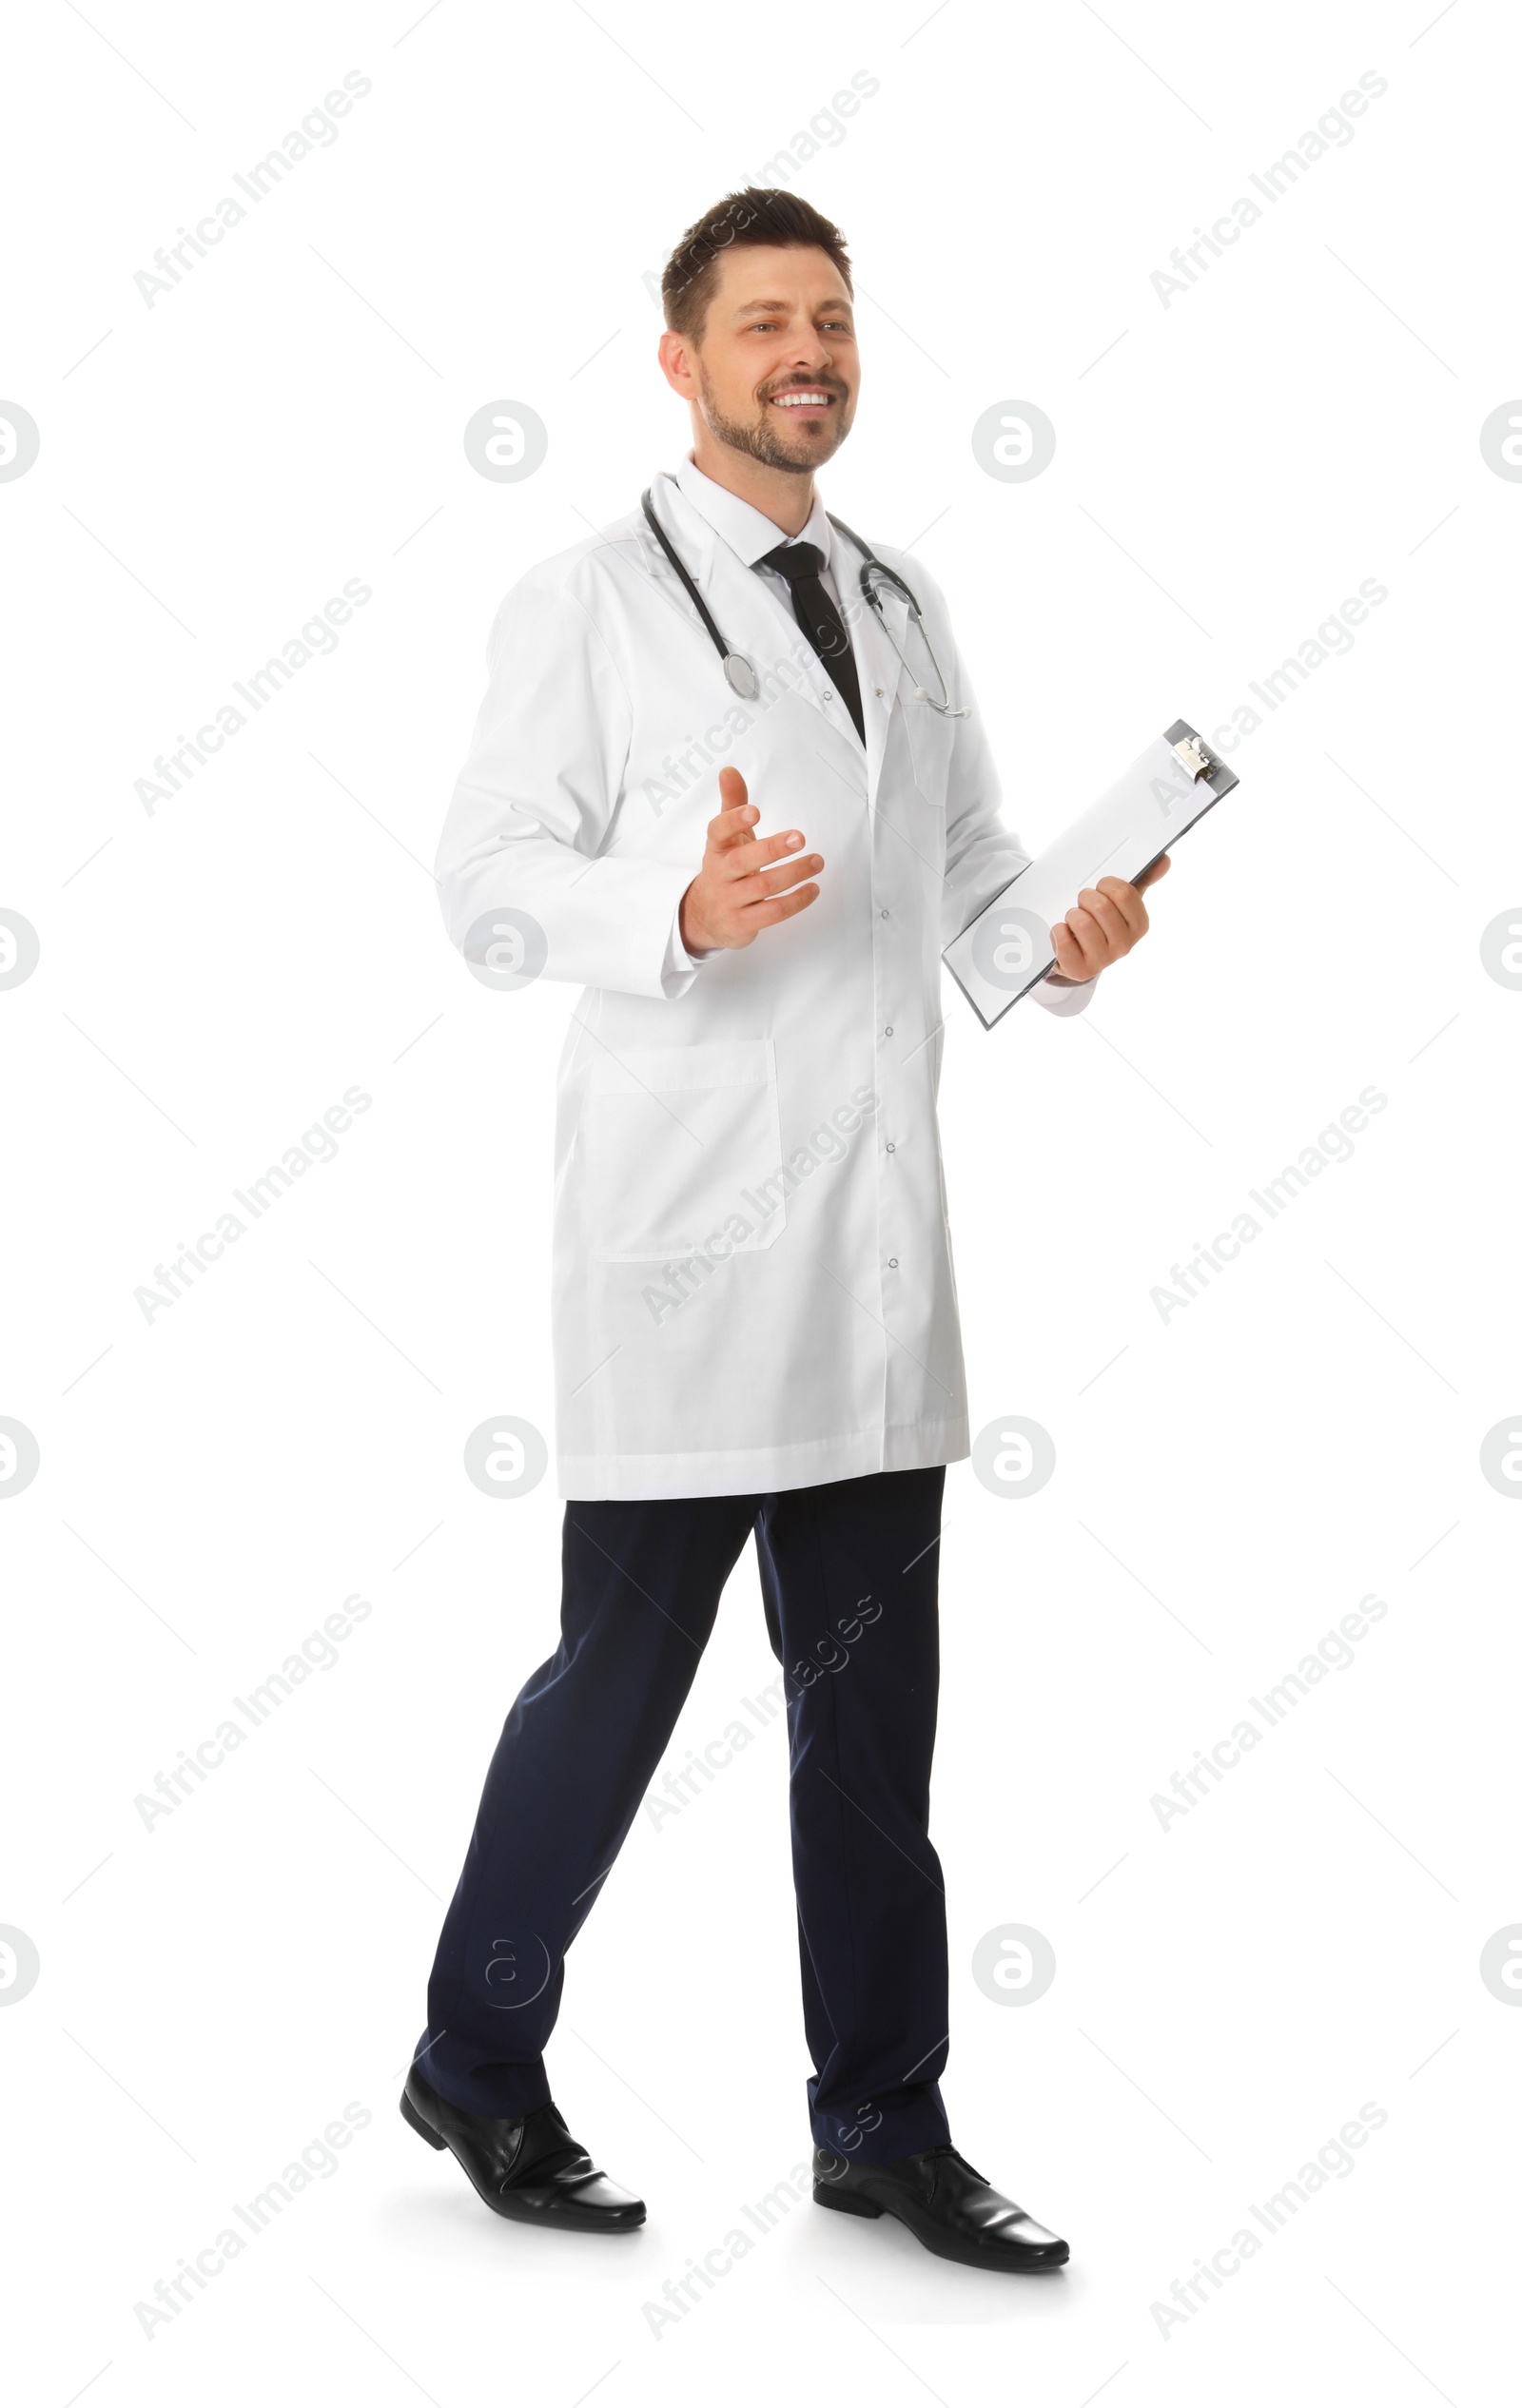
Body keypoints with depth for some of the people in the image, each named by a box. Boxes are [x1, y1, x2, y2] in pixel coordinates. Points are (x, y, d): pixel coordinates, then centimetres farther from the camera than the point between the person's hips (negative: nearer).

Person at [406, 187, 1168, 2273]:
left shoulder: (904, 607, 18)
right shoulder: (587, 602, -1)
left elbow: (970, 861, 20)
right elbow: (488, 881, -8)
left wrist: (1072, 937, -1)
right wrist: (676, 909, -26)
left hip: (882, 1233, 6)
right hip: (686, 1234, -6)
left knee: (874, 1691, 10)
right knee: (623, 1669, 1)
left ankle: (882, 2122, 21)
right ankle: (479, 2066, 22)